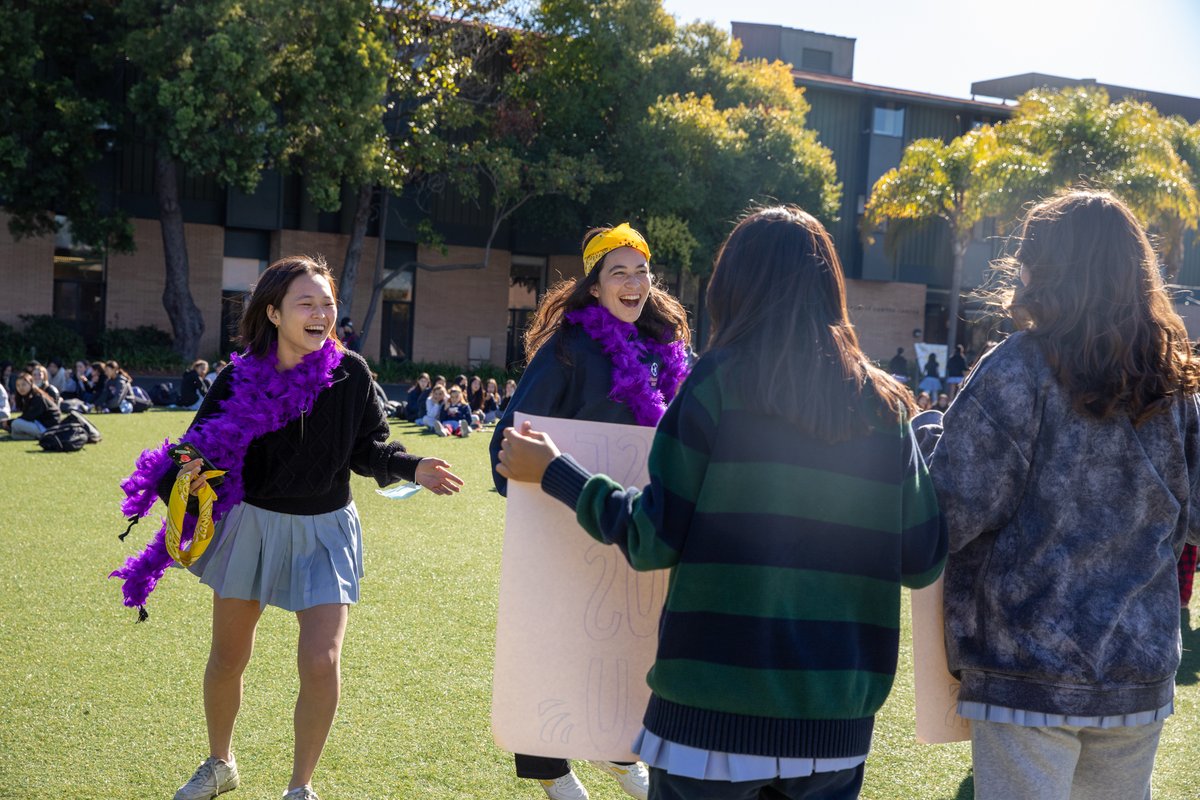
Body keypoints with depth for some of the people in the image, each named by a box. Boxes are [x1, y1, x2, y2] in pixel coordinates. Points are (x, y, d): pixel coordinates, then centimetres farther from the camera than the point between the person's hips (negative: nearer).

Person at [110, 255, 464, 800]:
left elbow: (367, 449, -2)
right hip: (250, 524, 1)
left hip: (324, 532, -1)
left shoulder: (351, 372, -10)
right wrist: (185, 477, -29)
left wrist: (411, 468, -19)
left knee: (321, 662, -13)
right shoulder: (241, 377, -12)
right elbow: (203, 445, -8)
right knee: (228, 657, 14)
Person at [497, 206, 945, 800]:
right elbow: (923, 562, 2)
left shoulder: (717, 383, -7)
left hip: (715, 703, -3)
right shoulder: (884, 404, 3)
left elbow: (653, 540, -7)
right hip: (834, 718, 3)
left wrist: (554, 474, 6)